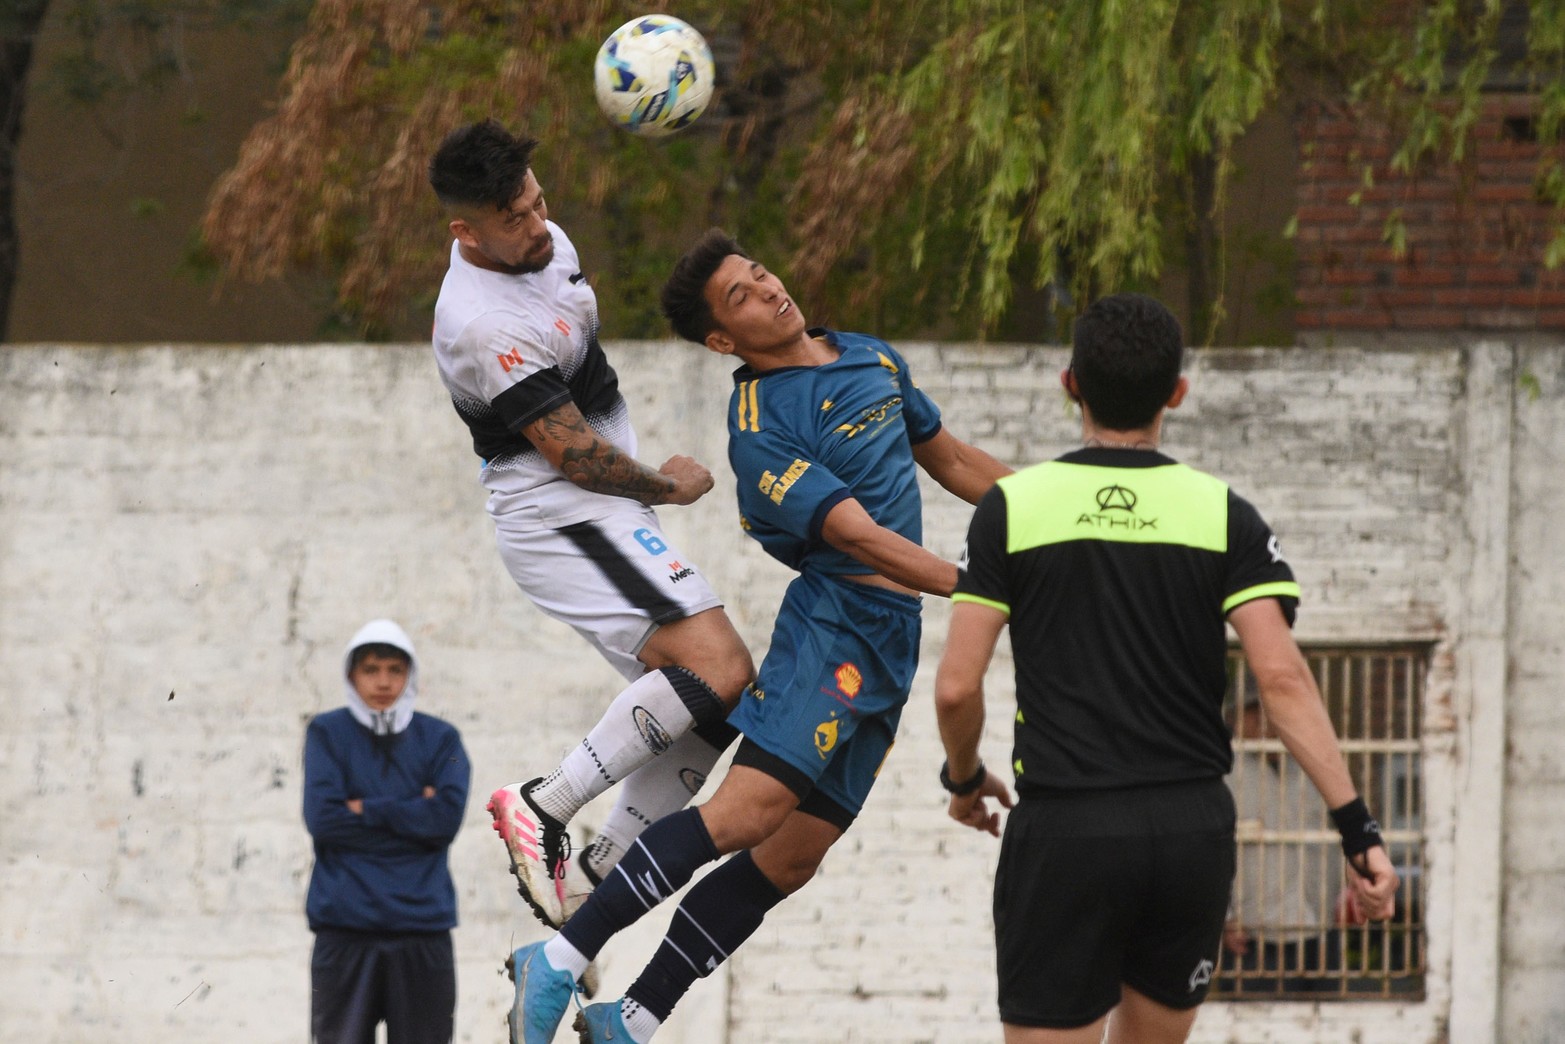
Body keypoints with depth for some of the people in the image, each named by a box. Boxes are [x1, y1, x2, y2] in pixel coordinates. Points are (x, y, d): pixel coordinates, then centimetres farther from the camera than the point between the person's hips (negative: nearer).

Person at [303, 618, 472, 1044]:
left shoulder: (440, 739, 9)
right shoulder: (327, 733, 7)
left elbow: (446, 818, -6)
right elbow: (323, 818, -7)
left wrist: (367, 810, -7)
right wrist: (412, 814, -6)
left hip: (422, 928, 1)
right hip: (345, 928, -1)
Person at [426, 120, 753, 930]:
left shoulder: (547, 244, 7)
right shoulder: (485, 324, -24)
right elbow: (572, 453, -20)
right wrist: (670, 487, -5)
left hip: (600, 516, 10)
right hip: (562, 518, -10)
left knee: (723, 698, 4)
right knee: (714, 668, -24)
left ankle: (590, 879, 5)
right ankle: (544, 808, -20)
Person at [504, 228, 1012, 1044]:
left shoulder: (875, 359, 15)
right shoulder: (762, 430, -12)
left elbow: (951, 461, 29)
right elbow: (861, 538, -19)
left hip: (889, 652, 7)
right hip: (835, 620, -7)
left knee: (792, 854, 2)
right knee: (752, 805, -24)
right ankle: (562, 960, -20)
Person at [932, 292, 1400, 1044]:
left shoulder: (1013, 508, -2)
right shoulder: (1222, 513, 1)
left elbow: (957, 686, -5)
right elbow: (1282, 679, -8)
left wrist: (964, 779, 16)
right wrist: (1356, 825, -7)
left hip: (1064, 836, -3)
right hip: (1193, 827, 3)